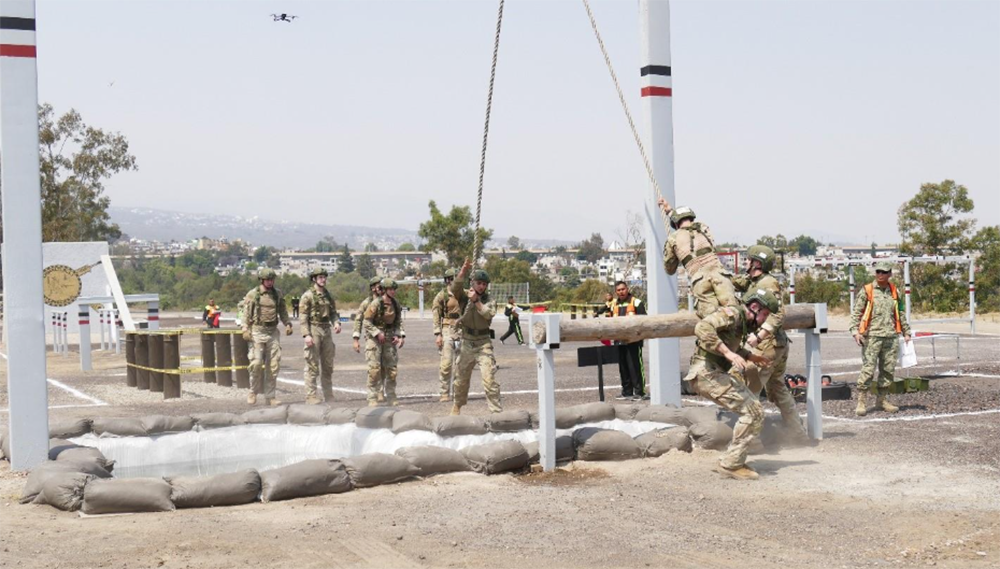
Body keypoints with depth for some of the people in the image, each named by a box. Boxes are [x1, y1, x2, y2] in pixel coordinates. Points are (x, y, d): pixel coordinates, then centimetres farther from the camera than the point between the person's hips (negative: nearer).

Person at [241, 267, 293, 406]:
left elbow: (283, 311, 17)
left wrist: (287, 323, 3)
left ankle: (269, 396, 8)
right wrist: (245, 330, -11)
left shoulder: (277, 294, 10)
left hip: (273, 332, 4)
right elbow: (246, 313, -2)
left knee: (274, 365, 1)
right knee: (257, 363, -10)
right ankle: (253, 392, 10)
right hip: (257, 331, -4)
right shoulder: (252, 294, -2)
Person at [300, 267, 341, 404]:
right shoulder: (308, 295, -6)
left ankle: (329, 396, 17)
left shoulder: (328, 295, 13)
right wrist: (306, 335, -19)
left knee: (328, 365, 10)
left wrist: (336, 323, -5)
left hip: (326, 331, 7)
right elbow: (303, 317, -10)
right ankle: (310, 397, -2)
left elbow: (333, 312, 16)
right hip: (313, 330, -6)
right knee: (312, 366, -5)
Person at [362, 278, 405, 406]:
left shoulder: (395, 304, 4)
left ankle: (391, 398, 15)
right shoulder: (376, 304, -15)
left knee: (391, 368, 6)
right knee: (375, 369, -8)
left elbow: (398, 322, 13)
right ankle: (372, 399, -3)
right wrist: (378, 333, -21)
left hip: (389, 338, 6)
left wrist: (400, 336, 0)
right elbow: (367, 322, -14)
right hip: (374, 338, -6)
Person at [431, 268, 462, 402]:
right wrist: (438, 334, -10)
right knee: (446, 364, -9)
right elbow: (436, 316, -3)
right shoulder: (441, 296, -2)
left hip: (461, 331, 4)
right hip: (447, 331, -4)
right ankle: (445, 393, -2)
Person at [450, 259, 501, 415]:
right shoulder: (464, 296, -1)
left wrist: (476, 301, -24)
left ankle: (496, 411, -9)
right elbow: (455, 288, -22)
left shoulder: (490, 300, -1)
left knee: (489, 379, -12)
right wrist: (464, 270, -31)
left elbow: (489, 314, -20)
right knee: (461, 378, 18)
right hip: (466, 343, 2)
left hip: (483, 343, -2)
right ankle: (458, 404, 40)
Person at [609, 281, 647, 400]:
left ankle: (639, 392, -2)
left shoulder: (636, 302, -2)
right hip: (619, 341, 6)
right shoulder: (614, 304, 16)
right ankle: (627, 392, 18)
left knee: (635, 366, -7)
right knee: (623, 367, 10)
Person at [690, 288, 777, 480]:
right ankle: (730, 465, -7)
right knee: (752, 410, -13)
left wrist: (750, 356, 24)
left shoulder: (742, 322, 17)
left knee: (754, 408, 12)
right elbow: (702, 328, -29)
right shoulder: (731, 314, -13)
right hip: (706, 372, -10)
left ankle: (732, 460, 15)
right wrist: (728, 353, -31)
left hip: (717, 372, 10)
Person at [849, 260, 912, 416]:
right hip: (872, 336, -5)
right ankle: (862, 402, -6)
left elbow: (901, 314, 21)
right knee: (868, 369, -8)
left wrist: (906, 333, 18)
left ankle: (882, 400, 18)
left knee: (888, 370, 7)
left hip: (891, 337, 5)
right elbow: (856, 312, -2)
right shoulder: (867, 290, 0)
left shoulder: (895, 292, 13)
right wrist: (855, 330, -13)